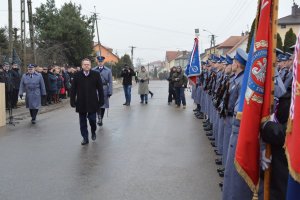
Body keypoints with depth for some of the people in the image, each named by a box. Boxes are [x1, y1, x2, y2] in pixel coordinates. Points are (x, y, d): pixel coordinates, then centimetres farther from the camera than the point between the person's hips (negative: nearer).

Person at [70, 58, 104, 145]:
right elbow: (73, 89, 2)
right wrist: (72, 101, -2)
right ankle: (85, 138, 20)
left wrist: (101, 100, -3)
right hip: (81, 103, 1)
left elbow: (100, 88, -1)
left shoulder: (96, 74, -2)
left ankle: (93, 132, 30)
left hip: (92, 102, -1)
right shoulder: (77, 75, -1)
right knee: (83, 121, 7)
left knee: (92, 119, 0)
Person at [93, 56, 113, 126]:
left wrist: (110, 92, -4)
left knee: (103, 106, 9)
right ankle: (99, 118, -15)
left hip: (104, 90, 1)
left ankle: (101, 119, 23)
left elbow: (110, 82, 2)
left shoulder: (108, 70, 3)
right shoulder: (93, 70, 2)